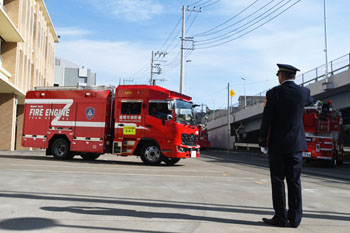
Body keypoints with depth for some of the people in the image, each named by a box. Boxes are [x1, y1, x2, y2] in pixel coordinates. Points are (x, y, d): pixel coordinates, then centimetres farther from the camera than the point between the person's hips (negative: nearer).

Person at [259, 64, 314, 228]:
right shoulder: (303, 92, 1)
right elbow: (310, 101, 27)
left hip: (277, 145, -3)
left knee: (278, 181, 3)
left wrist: (263, 143, -1)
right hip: (296, 145, 4)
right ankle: (295, 218, 13)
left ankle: (280, 218, 6)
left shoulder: (274, 93, -9)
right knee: (294, 181, 8)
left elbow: (266, 120, -9)